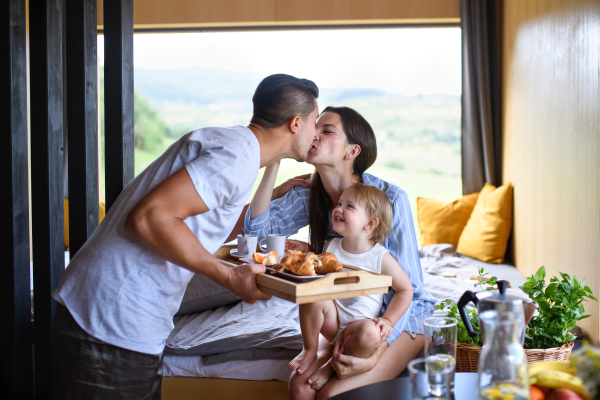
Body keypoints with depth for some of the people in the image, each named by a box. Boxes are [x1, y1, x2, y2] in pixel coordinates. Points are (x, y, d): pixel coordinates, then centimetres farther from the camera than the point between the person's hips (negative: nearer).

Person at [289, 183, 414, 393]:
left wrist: (388, 321, -13)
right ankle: (310, 350, -4)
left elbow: (405, 290, -3)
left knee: (371, 334, -36)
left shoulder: (381, 257, -12)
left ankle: (333, 365, -7)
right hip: (332, 321, 3)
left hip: (359, 323, -2)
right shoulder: (331, 247, -1)